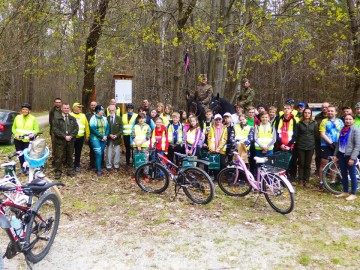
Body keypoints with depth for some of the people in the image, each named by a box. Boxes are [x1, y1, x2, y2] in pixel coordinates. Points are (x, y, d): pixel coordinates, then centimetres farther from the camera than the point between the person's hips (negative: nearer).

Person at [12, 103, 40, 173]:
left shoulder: (33, 118, -3)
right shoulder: (17, 117, 5)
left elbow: (36, 129, -5)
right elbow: (13, 128, 9)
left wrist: (33, 134, -25)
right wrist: (16, 134, -10)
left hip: (28, 140, -3)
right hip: (18, 140, 3)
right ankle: (22, 167, 27)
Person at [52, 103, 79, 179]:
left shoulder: (72, 118, 12)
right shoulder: (57, 117, 0)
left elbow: (76, 128, 6)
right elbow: (55, 129, -8)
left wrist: (71, 136, -10)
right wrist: (64, 136, -15)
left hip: (70, 141, 3)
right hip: (60, 141, -3)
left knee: (70, 156, 11)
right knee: (59, 157, -1)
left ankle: (70, 171, 21)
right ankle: (58, 172, 9)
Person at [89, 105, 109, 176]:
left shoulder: (104, 118, 8)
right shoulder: (93, 118, -6)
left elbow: (107, 128, 7)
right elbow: (93, 129, -13)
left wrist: (106, 136, -10)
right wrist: (101, 136, -14)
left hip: (103, 139, 5)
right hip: (95, 139, -5)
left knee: (101, 153, 6)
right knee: (98, 153, -13)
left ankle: (98, 167, 18)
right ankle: (98, 170, -5)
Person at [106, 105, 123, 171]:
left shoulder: (119, 118, 2)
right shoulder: (106, 118, -2)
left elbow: (121, 129, 0)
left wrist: (117, 135, -14)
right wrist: (109, 135, -14)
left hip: (117, 138, 1)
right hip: (109, 139, 0)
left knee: (117, 152, 5)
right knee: (109, 153, 4)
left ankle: (116, 165, 16)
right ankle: (109, 165, 15)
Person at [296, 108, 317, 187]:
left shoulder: (314, 123, 5)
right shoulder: (299, 123, 5)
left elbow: (316, 134, 6)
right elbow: (297, 134, 7)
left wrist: (313, 143, 3)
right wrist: (298, 143, 4)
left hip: (310, 147, 0)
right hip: (301, 146, 0)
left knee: (308, 164, 5)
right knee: (301, 164, 3)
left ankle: (306, 180, 13)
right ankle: (300, 180, 10)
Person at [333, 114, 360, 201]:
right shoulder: (342, 129, 10)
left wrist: (353, 158, -18)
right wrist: (336, 154, 11)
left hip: (350, 156, -6)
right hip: (341, 155, 6)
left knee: (352, 175, 3)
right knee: (343, 174, 13)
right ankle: (345, 192, 25)